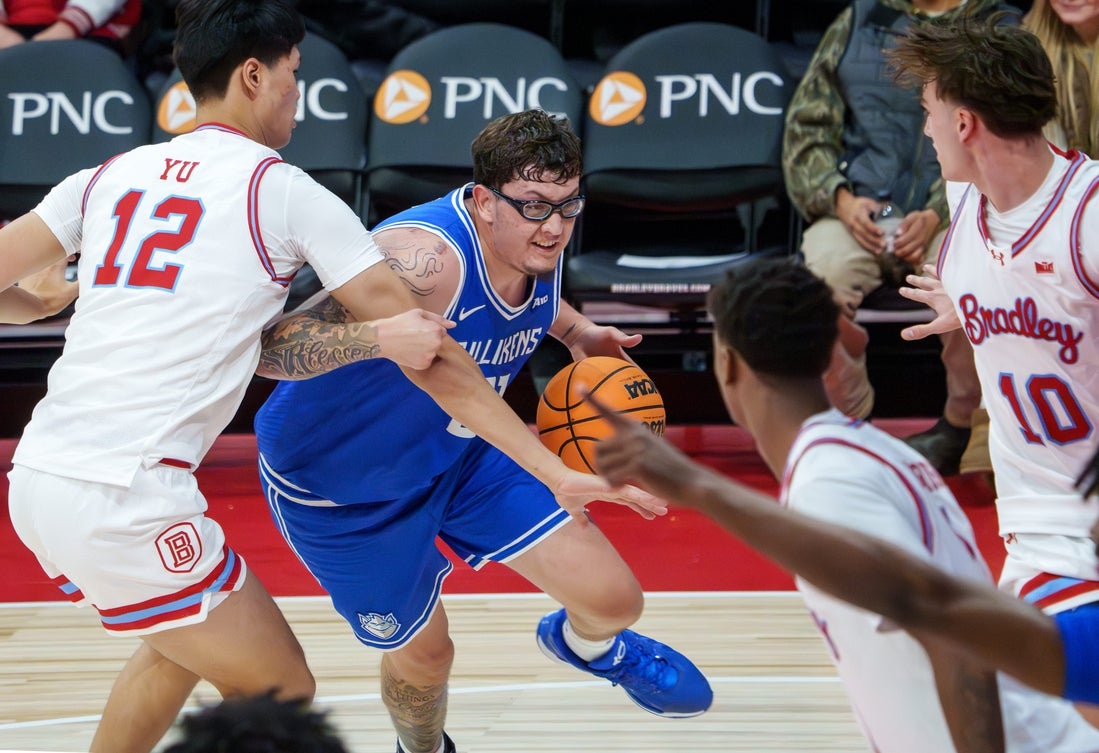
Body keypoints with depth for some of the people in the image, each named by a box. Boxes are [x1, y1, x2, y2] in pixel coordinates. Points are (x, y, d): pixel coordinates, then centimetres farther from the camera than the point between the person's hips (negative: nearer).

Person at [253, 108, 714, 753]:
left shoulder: (538, 250, -13)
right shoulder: (426, 260, -39)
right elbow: (268, 347, -46)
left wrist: (576, 331, -4)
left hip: (460, 450, 6)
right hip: (339, 488, -6)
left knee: (615, 600, 0)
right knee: (424, 653, 11)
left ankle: (585, 643, 39)